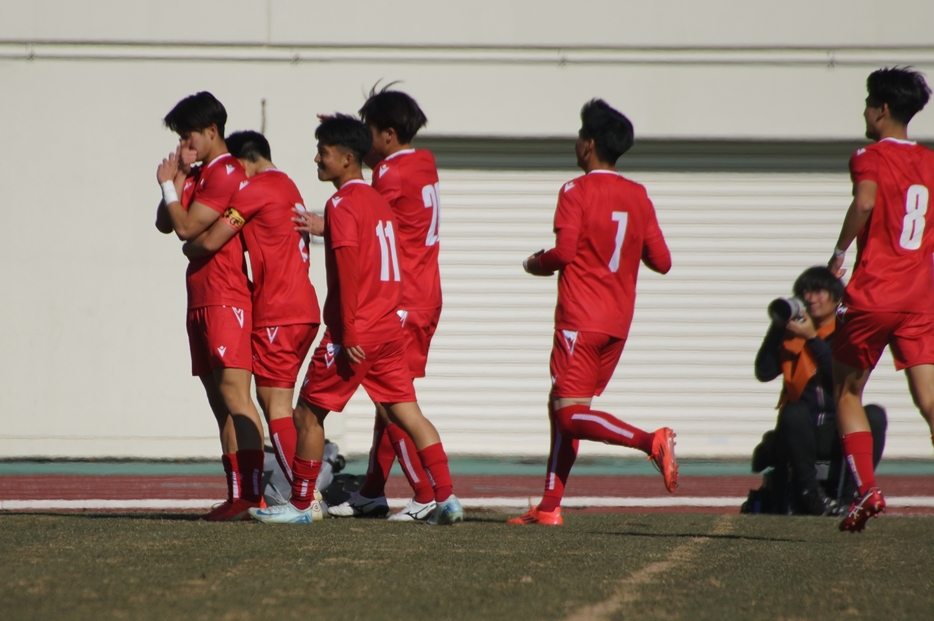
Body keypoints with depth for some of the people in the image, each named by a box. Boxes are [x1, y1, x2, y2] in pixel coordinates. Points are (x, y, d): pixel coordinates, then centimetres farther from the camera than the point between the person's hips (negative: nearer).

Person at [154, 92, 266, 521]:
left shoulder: (226, 173, -10)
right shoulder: (199, 175, 20)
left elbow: (187, 228, -15)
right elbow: (165, 225, 14)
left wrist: (168, 185, -1)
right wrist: (179, 177, 3)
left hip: (225, 300, -10)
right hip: (201, 302, 10)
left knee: (235, 396, -16)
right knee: (219, 402, 7)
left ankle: (251, 496, -23)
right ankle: (236, 497, 7)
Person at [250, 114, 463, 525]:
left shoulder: (342, 204, -11)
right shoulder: (378, 201, 15)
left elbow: (348, 270, -18)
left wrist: (349, 334, -20)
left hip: (355, 332, -8)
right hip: (389, 326, 8)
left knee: (308, 413, 4)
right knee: (406, 412, 5)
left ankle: (300, 505, 10)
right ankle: (446, 498, -5)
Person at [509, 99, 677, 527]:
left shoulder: (577, 191, -9)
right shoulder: (638, 197, 8)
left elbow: (564, 251, -18)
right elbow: (661, 262, 7)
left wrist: (536, 264, 3)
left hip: (580, 319, -7)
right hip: (618, 321, 7)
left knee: (571, 414, -9)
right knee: (563, 407, 15)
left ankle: (649, 441, -31)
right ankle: (550, 505, 13)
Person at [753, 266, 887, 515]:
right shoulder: (791, 333, 7)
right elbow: (764, 372, -6)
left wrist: (812, 338, -15)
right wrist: (777, 327, -11)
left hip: (839, 432, 0)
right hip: (802, 431, 0)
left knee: (874, 415, -28)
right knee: (794, 412, -33)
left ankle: (850, 493, -22)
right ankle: (809, 492, -21)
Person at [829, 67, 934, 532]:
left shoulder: (871, 157, -5)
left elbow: (865, 201, -25)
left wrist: (839, 254, -15)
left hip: (873, 293, -4)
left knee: (847, 392, 13)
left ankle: (866, 490, 3)